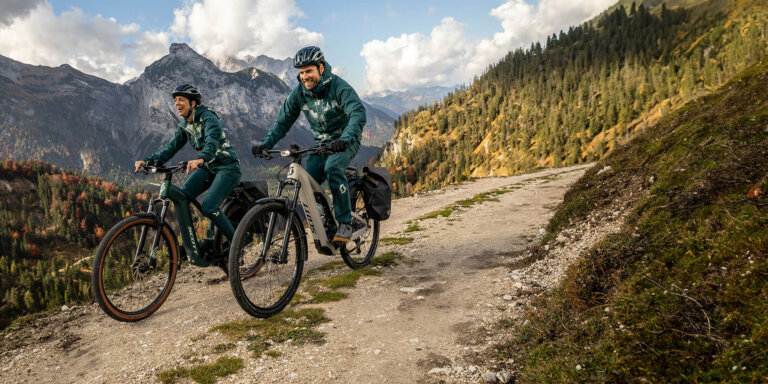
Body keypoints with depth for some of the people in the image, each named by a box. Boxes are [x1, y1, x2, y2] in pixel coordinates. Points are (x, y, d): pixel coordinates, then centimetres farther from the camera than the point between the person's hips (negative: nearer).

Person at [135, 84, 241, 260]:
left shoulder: (208, 117, -17)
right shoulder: (184, 125, 7)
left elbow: (213, 141, -36)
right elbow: (171, 147, 4)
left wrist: (201, 159, -57)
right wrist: (148, 160, -12)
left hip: (227, 167, -7)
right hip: (208, 167, 8)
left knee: (208, 207, -24)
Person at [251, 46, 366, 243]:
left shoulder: (339, 86, -19)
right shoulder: (299, 92, -4)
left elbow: (358, 113, -33)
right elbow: (283, 121, 1)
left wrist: (345, 139, -51)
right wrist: (265, 143, -15)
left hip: (345, 141, -5)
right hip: (322, 143, 5)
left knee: (332, 167, -34)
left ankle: (345, 223, -25)